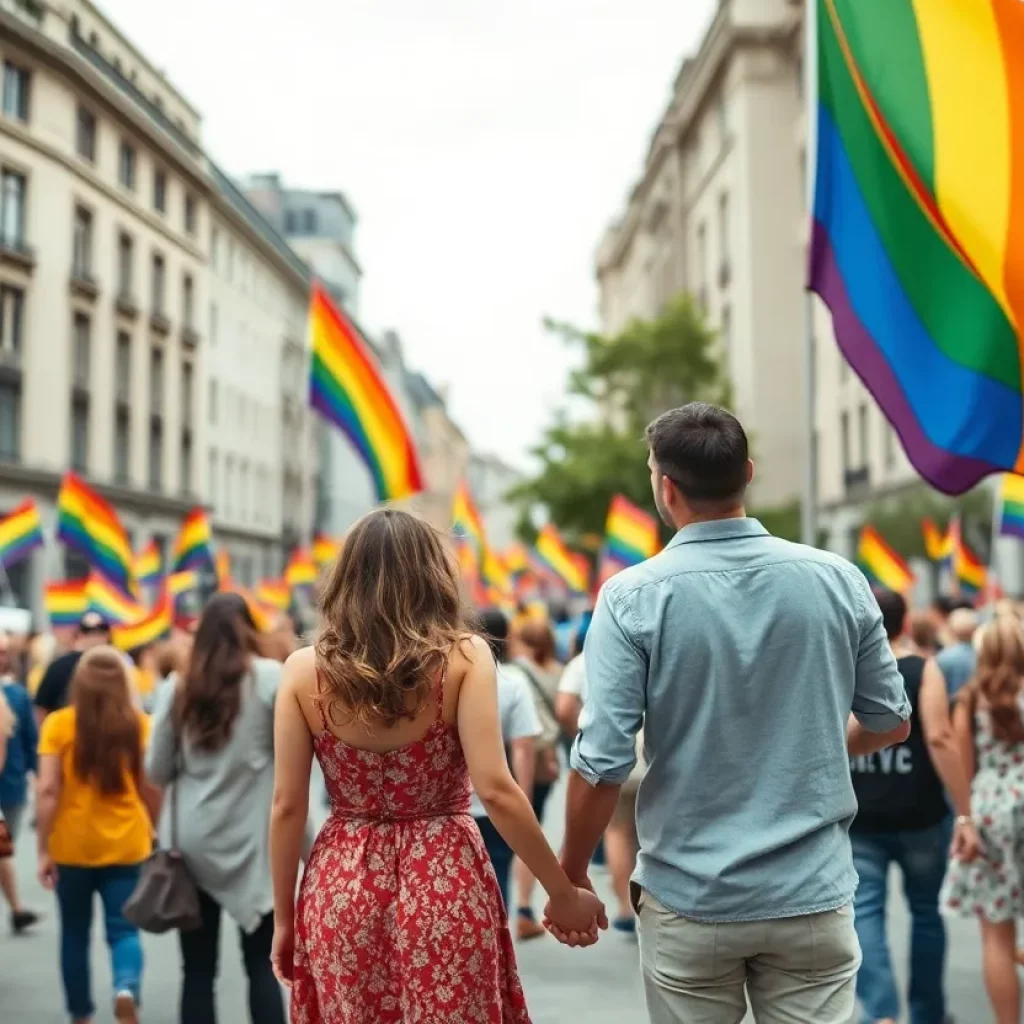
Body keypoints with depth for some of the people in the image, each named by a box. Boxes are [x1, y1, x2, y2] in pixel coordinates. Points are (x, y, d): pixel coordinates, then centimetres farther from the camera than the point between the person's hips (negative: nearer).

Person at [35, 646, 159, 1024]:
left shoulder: (58, 724, -7)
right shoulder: (140, 724, -3)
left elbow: (48, 790, -11)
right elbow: (152, 789, 1)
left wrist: (43, 850, -6)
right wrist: (157, 832, 16)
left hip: (72, 847, 0)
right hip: (126, 845, 0)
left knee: (75, 933, 16)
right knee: (123, 929, 6)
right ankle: (127, 988, -21)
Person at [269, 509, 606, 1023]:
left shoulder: (303, 670, -3)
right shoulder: (463, 657, -9)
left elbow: (287, 806, -2)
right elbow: (495, 790, -16)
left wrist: (283, 916, 9)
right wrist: (562, 892, -7)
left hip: (341, 889, 2)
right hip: (445, 885, -2)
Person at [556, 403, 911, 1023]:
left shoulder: (634, 597, -13)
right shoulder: (838, 580, -4)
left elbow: (603, 763, -15)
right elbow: (891, 722, 7)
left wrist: (572, 875, 1)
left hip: (688, 899, -1)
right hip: (813, 894, 2)